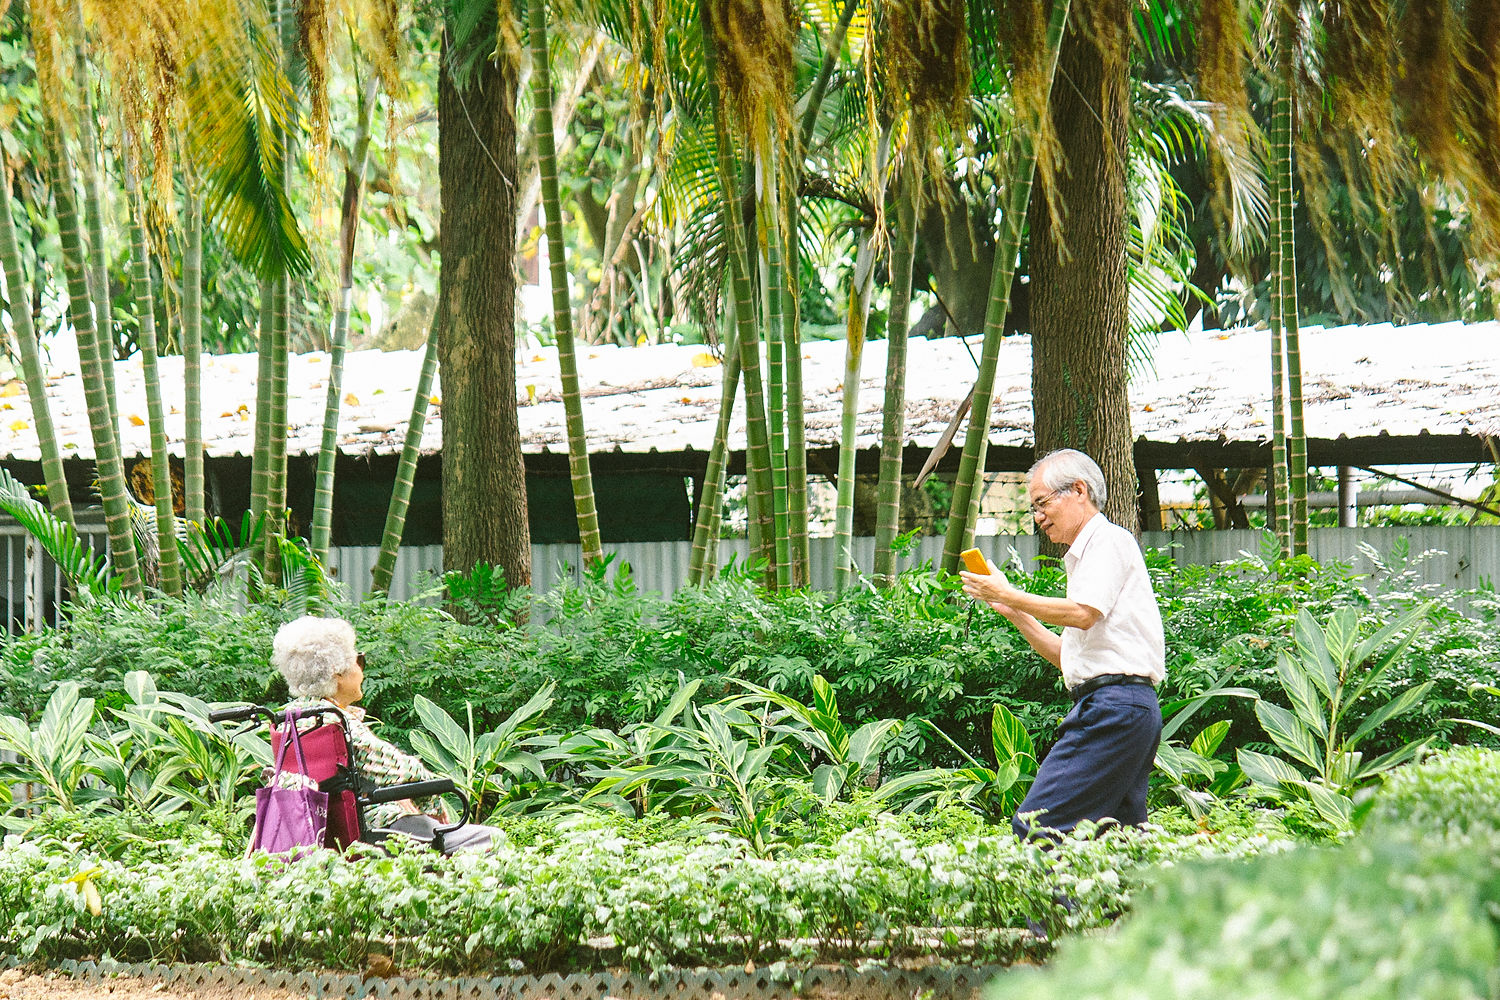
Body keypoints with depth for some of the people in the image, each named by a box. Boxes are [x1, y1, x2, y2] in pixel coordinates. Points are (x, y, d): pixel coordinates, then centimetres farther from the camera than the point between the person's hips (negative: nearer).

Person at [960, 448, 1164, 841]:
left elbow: (1083, 613, -18)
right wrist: (1013, 612, 18)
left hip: (1113, 705, -10)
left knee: (1034, 824, -17)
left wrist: (1008, 594, -10)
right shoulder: (1084, 555, 27)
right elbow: (1067, 657, 27)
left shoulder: (1109, 540, -2)